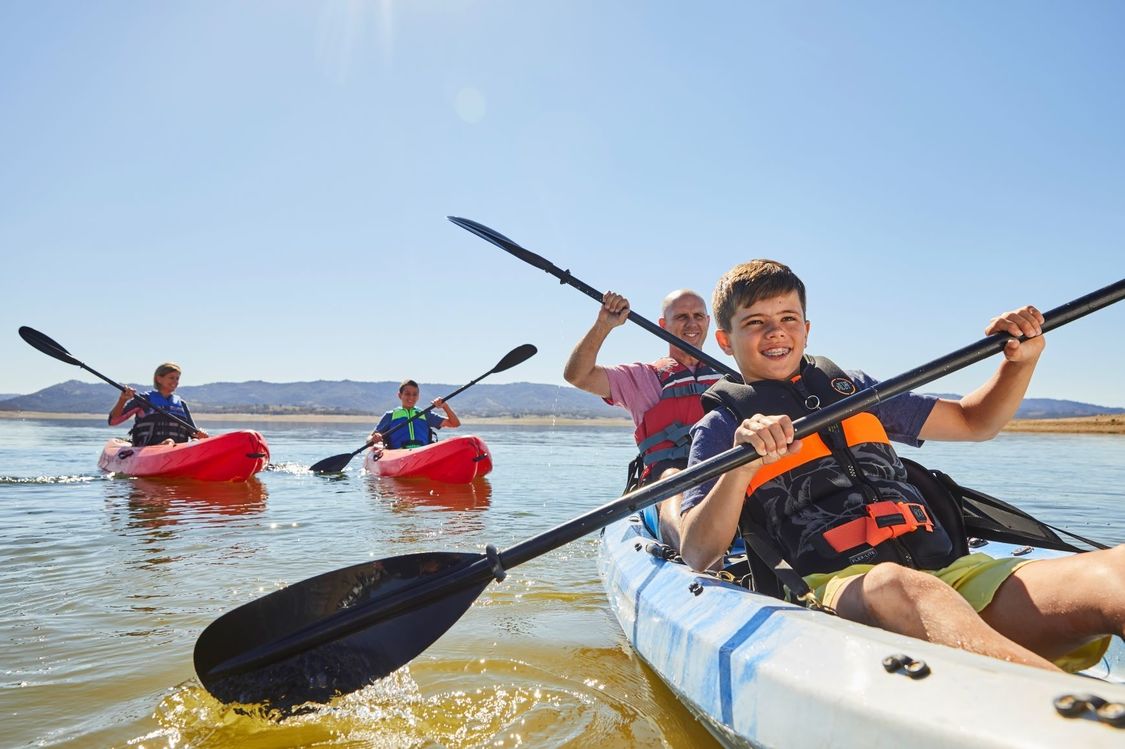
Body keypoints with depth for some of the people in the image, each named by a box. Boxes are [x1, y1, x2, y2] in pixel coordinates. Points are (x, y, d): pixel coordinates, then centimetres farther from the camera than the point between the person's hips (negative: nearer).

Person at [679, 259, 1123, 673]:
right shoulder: (721, 427, 10)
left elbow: (975, 422, 34)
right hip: (838, 586, -5)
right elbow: (697, 556, -3)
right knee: (892, 585, -42)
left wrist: (1021, 360, 14)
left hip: (950, 571, 5)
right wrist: (742, 467, -20)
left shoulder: (852, 389, 25)